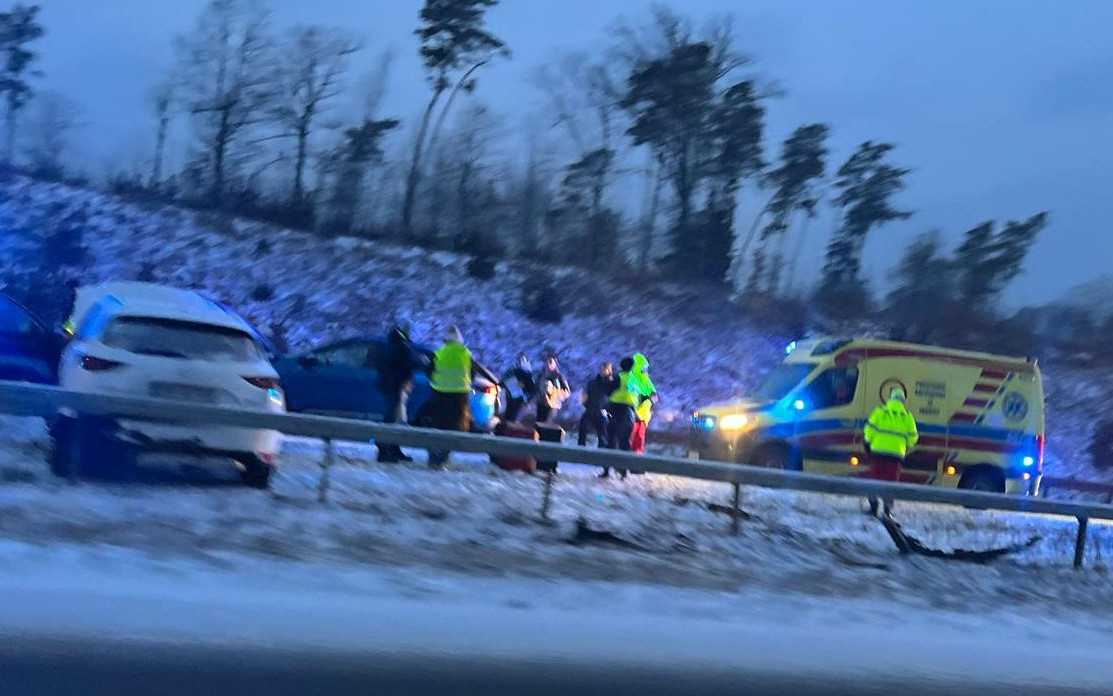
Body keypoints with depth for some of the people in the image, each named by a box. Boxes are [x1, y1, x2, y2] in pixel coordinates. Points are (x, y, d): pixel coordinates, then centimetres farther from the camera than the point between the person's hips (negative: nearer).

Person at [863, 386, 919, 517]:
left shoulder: (880, 411, 1)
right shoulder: (907, 416, 5)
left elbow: (870, 428, -4)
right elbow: (913, 436, 4)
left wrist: (868, 442, 11)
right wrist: (907, 447, 23)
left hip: (878, 451, -1)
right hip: (896, 453, 1)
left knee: (875, 478, 9)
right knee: (891, 480, 5)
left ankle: (873, 505, 6)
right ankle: (888, 508, 0)